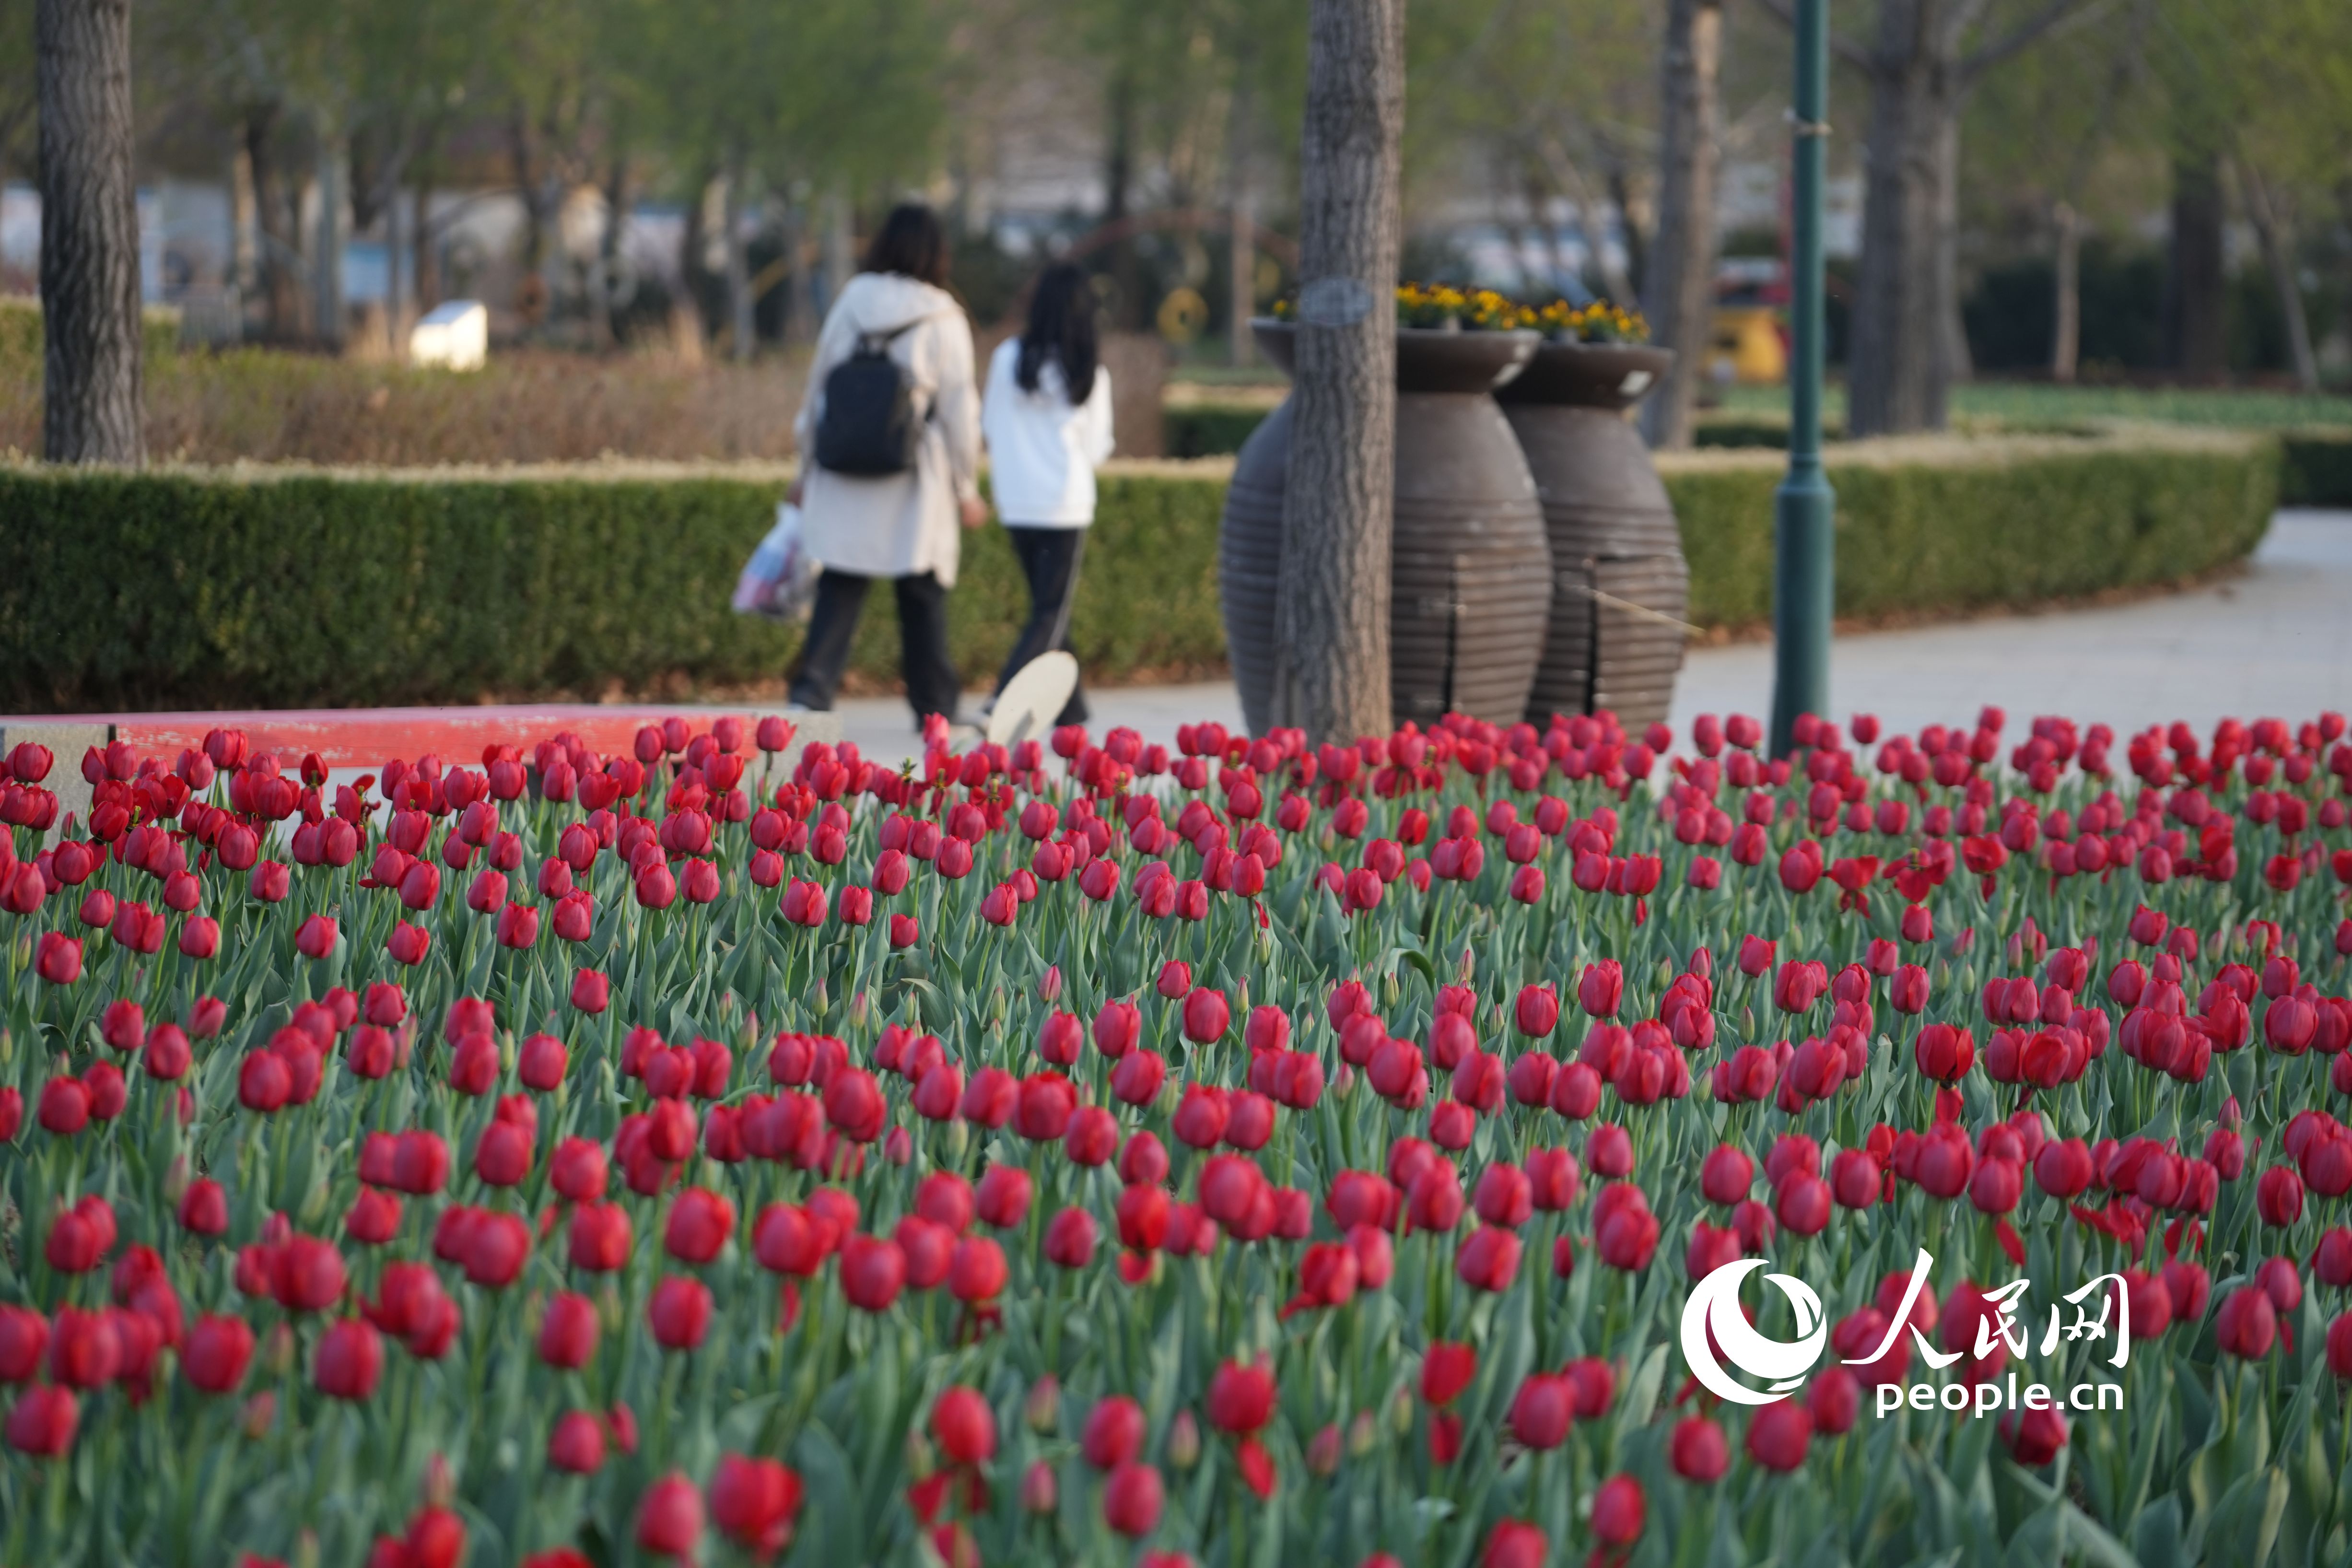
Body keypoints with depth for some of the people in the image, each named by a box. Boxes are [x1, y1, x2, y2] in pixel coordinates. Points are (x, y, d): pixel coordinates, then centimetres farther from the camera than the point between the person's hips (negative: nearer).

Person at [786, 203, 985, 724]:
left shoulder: (849, 305, 2)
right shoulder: (942, 321, -7)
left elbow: (818, 391, 7)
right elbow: (958, 412, -4)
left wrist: (807, 470, 17)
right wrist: (966, 489, 6)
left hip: (844, 487, 2)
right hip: (916, 487, -2)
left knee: (837, 594, 5)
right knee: (923, 598, 9)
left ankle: (811, 690, -10)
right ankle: (935, 709, 16)